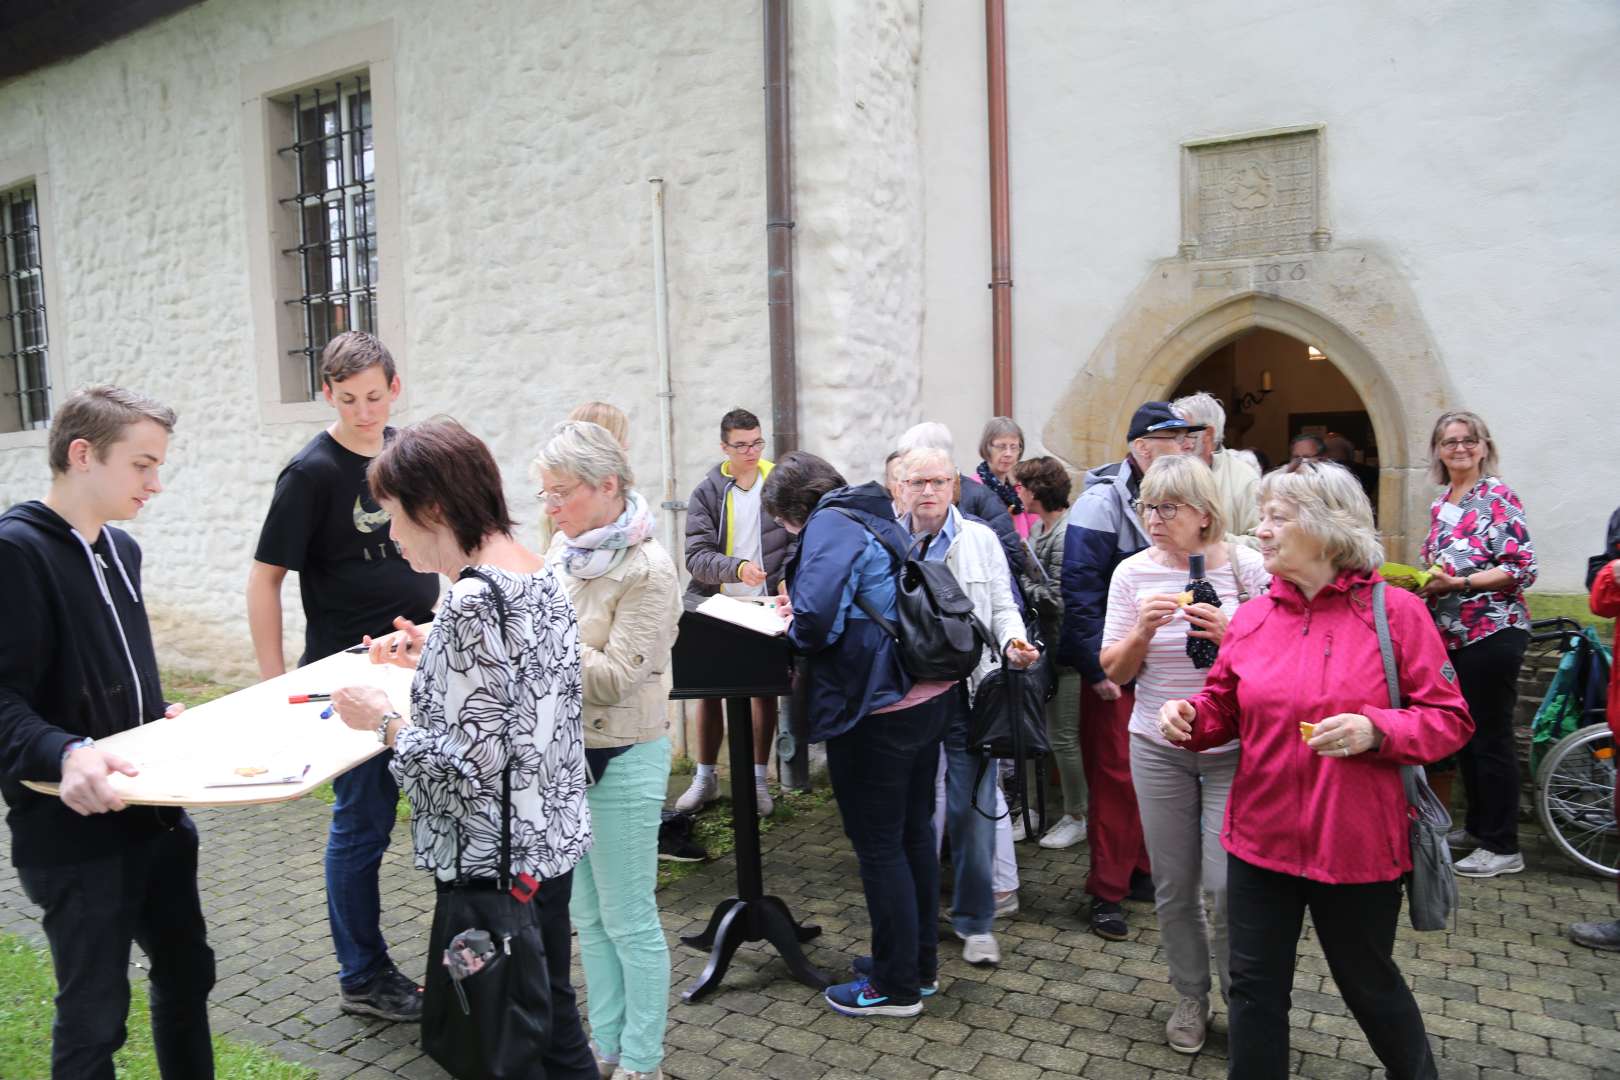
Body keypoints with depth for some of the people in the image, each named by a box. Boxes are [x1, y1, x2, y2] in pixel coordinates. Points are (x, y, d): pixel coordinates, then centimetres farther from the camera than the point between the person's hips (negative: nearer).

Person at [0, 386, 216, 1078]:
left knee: (187, 972, 20)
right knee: (93, 1016, 6)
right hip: (72, 831, -8)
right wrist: (65, 754, -38)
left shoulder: (121, 549, 10)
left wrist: (165, 717, 6)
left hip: (155, 813, 8)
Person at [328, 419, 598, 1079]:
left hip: (494, 863, -9)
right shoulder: (538, 574, 3)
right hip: (550, 840, 9)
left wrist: (385, 722, -10)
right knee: (548, 1014, 22)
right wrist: (431, 656, 12)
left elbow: (470, 768, -24)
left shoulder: (472, 602, -24)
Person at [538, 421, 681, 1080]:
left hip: (622, 760, -8)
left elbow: (613, 677, -22)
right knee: (587, 916, 19)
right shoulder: (564, 550, 4)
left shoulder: (648, 570, -19)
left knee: (629, 921, 6)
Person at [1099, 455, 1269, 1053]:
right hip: (1158, 749, 3)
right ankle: (1191, 997, 33)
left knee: (1227, 888, -4)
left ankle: (1242, 1001, 22)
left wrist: (1230, 636, -23)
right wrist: (1142, 630, -19)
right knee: (1173, 886, 11)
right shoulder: (1133, 572, -2)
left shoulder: (1246, 566, -8)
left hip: (1234, 749, -2)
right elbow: (1114, 671, 0)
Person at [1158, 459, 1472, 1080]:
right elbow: (1224, 708, 10)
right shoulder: (1251, 617, 1)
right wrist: (1189, 717, -11)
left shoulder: (1395, 612, -10)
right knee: (1255, 987, 11)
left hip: (1358, 846, -3)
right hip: (1261, 840, 3)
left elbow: (1449, 719, -7)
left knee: (1369, 985, 19)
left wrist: (1374, 730, -24)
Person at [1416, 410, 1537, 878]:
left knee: (1490, 737, -3)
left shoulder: (1497, 497, -9)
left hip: (1492, 633, -8)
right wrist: (1420, 581, 5)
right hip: (1451, 635, 8)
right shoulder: (1440, 505, 13)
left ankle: (1503, 847, 7)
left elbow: (1523, 569, -15)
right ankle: (1476, 826, 28)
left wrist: (1459, 583, -20)